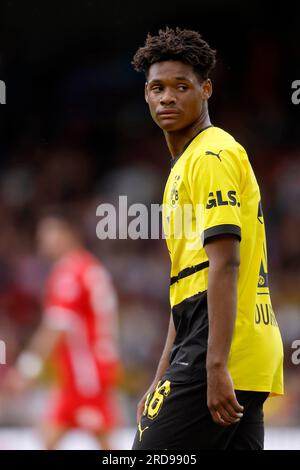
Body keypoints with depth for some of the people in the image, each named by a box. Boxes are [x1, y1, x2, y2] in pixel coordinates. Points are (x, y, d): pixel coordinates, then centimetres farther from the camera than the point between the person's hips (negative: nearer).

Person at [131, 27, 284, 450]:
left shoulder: (212, 156, -7)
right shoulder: (183, 165, 24)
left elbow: (225, 264, -18)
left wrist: (217, 366, -24)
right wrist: (162, 383, 25)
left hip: (221, 352, -10)